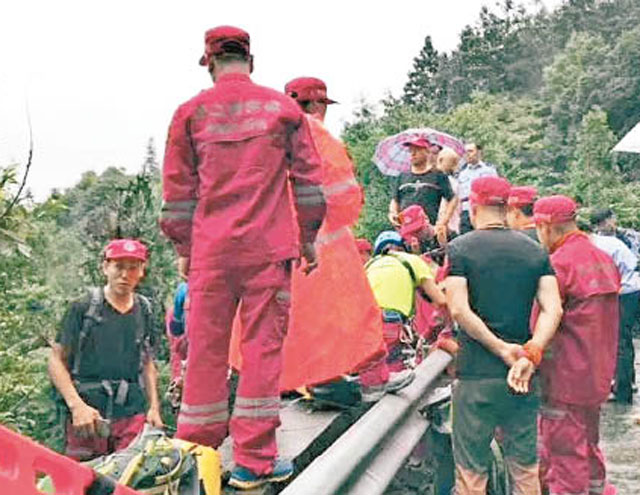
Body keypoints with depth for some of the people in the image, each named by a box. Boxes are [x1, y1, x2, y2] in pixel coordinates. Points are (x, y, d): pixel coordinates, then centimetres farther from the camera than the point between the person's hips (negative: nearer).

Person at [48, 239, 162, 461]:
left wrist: (154, 407, 12)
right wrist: (77, 405, -10)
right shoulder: (82, 308, 1)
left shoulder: (144, 311, 12)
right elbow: (57, 361, 0)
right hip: (87, 415, -3)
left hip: (133, 413, 3)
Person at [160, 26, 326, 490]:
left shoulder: (191, 112, 6)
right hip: (269, 250, -1)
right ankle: (255, 461, 7)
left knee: (206, 349, 8)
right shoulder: (284, 108, 6)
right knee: (263, 346, 3)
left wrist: (183, 250, 17)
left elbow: (177, 191, 8)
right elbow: (308, 178, 7)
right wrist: (309, 238, 17)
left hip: (210, 251, 1)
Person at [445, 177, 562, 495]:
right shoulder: (535, 251, 6)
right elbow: (553, 309, -4)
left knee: (471, 469, 6)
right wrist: (531, 354, -12)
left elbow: (458, 310, -15)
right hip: (523, 377, 4)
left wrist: (501, 348, -12)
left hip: (476, 376, -3)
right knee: (525, 466, 14)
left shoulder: (459, 248, -5)